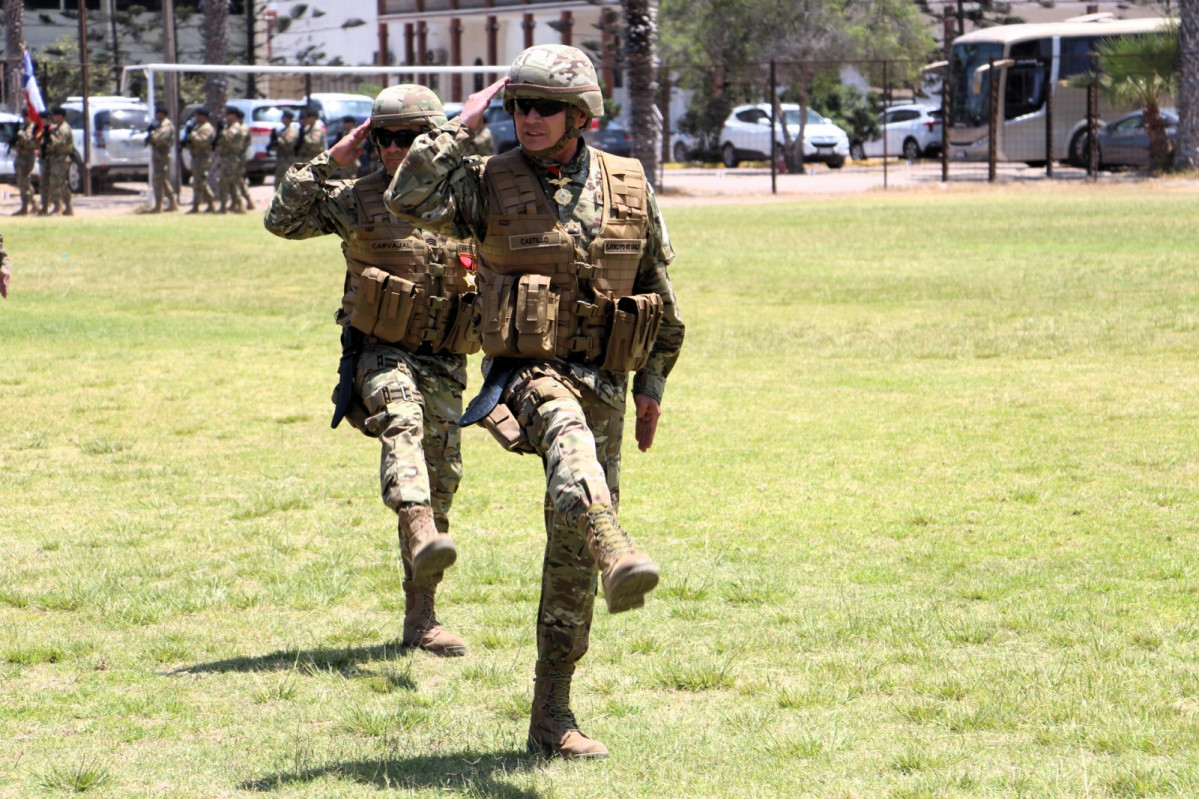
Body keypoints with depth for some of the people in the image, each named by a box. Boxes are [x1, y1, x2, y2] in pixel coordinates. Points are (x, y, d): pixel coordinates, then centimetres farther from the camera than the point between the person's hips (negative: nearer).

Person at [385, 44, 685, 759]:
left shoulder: (630, 188, 6)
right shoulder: (491, 183, -2)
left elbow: (659, 294, 15)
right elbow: (411, 199, -20)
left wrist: (653, 385, 15)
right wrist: (462, 127, -14)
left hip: (604, 383, 4)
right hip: (525, 373, -4)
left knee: (573, 556, 6)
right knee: (565, 426, -41)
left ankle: (552, 719, 14)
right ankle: (617, 556, -66)